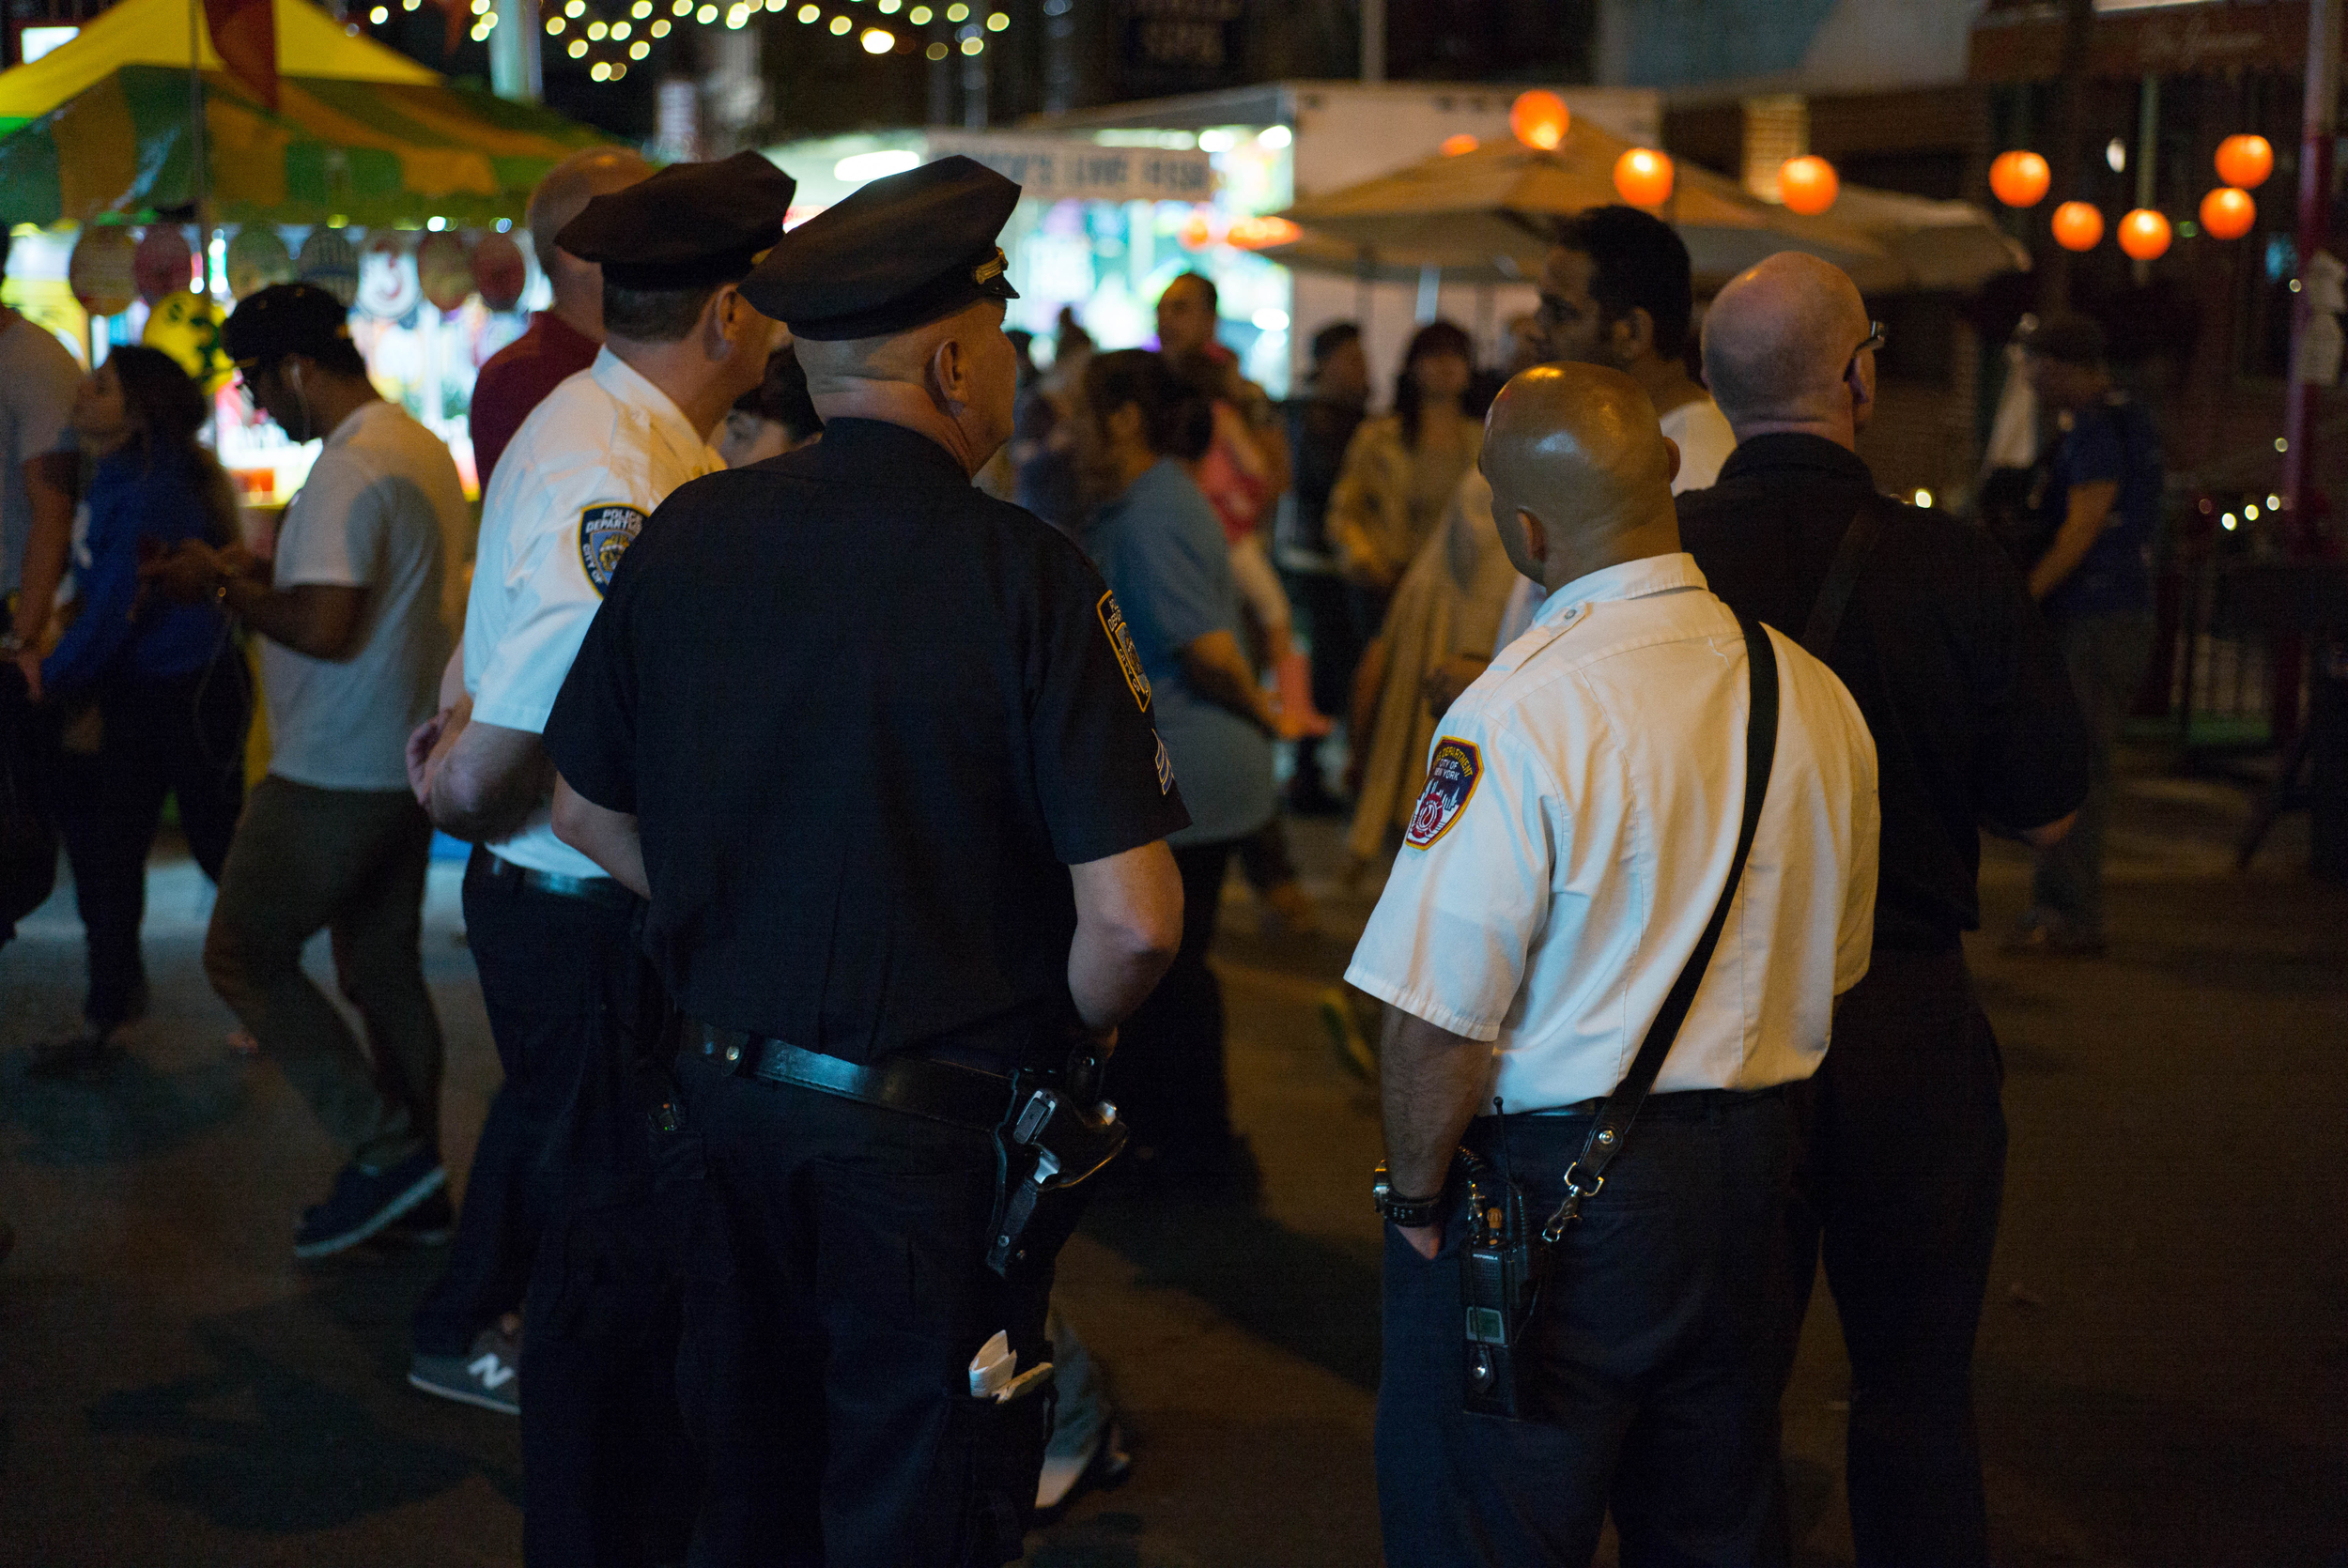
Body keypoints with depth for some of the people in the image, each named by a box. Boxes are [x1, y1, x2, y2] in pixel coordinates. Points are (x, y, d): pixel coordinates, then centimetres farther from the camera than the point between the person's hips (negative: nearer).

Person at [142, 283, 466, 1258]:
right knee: (384, 968, 15)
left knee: (243, 956, 1)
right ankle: (413, 1184, 22)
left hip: (335, 776, -10)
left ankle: (387, 1148, -2)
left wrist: (220, 586, -12)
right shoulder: (423, 449, 12)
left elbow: (326, 627, -27)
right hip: (403, 764, 10)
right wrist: (257, 574, 13)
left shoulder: (351, 470, -20)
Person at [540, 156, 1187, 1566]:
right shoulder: (1027, 575, -19)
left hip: (728, 1084, 5)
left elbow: (589, 811, 8)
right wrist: (1069, 1032, -2)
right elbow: (1135, 921, -22)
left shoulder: (687, 534, -4)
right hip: (937, 1130, -5)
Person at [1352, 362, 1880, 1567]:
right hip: (1747, 1173, 7)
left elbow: (1440, 1021, -21)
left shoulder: (1520, 718, -22)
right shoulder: (1814, 696, 1)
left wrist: (1416, 1198, -6)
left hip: (1549, 1189, -7)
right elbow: (1830, 971, 11)